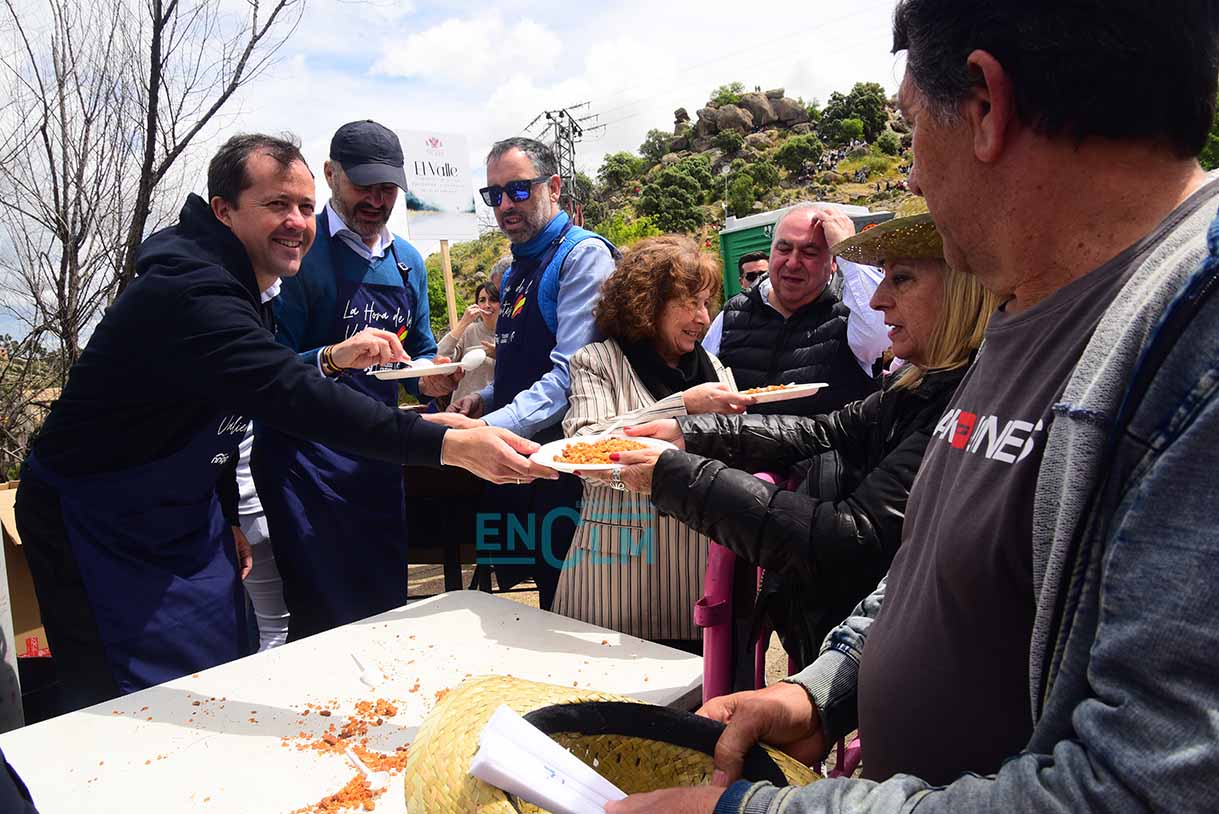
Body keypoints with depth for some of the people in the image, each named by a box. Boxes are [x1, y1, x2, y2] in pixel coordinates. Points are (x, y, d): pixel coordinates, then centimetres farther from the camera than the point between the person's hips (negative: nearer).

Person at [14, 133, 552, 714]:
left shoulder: (242, 285, 3)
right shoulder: (188, 293, -30)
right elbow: (294, 396, -43)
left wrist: (228, 517, 13)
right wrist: (450, 445, -48)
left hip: (183, 515, 9)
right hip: (100, 529, -9)